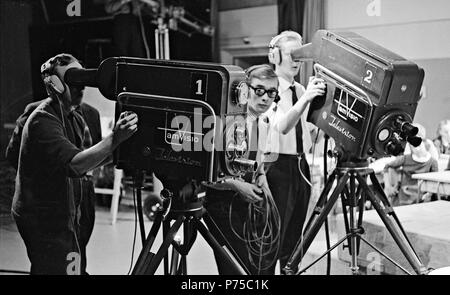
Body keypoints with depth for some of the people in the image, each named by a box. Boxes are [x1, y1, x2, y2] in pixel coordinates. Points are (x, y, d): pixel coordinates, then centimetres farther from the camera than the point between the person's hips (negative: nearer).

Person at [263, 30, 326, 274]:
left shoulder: (302, 90, 13)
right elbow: (281, 127, -30)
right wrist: (305, 98, -40)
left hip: (301, 166, 7)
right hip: (278, 166, -7)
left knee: (294, 238, 13)